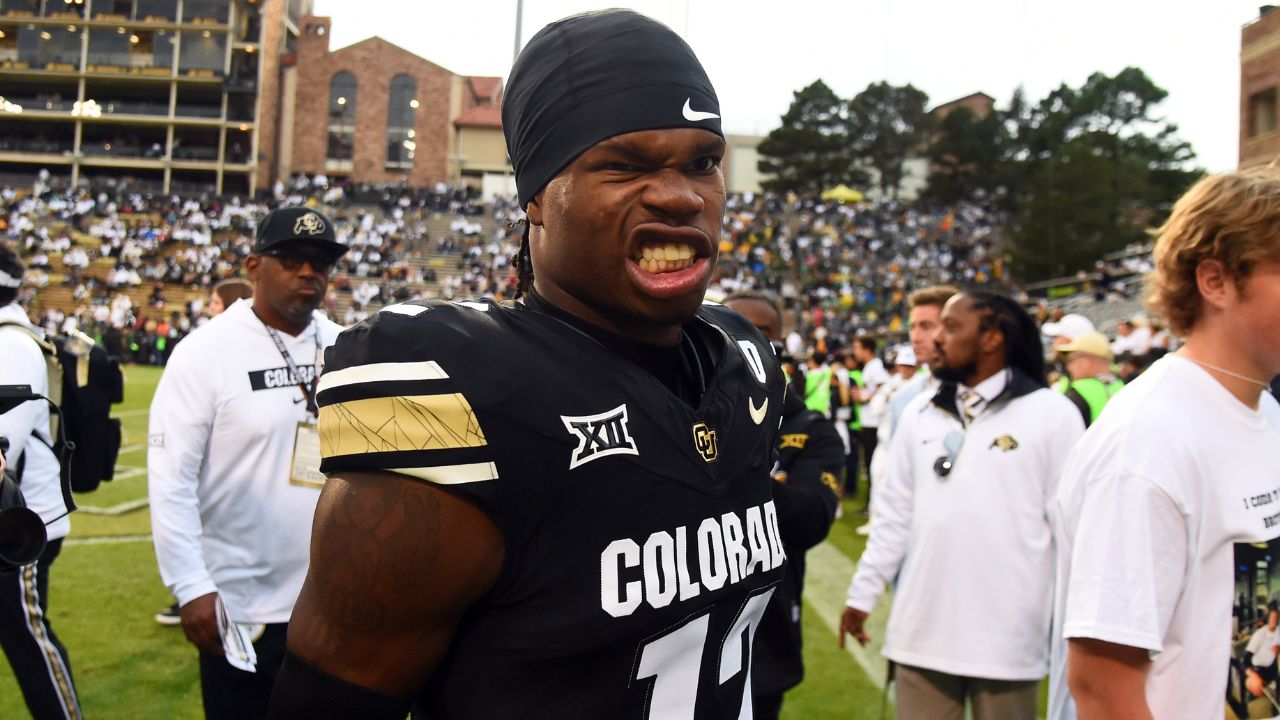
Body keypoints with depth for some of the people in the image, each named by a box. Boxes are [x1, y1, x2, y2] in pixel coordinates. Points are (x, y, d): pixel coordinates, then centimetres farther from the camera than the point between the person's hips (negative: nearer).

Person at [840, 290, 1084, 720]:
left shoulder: (1051, 413, -6)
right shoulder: (919, 413, 7)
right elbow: (894, 514, 11)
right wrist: (863, 593, 10)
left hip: (1007, 636, -4)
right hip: (920, 628, 4)